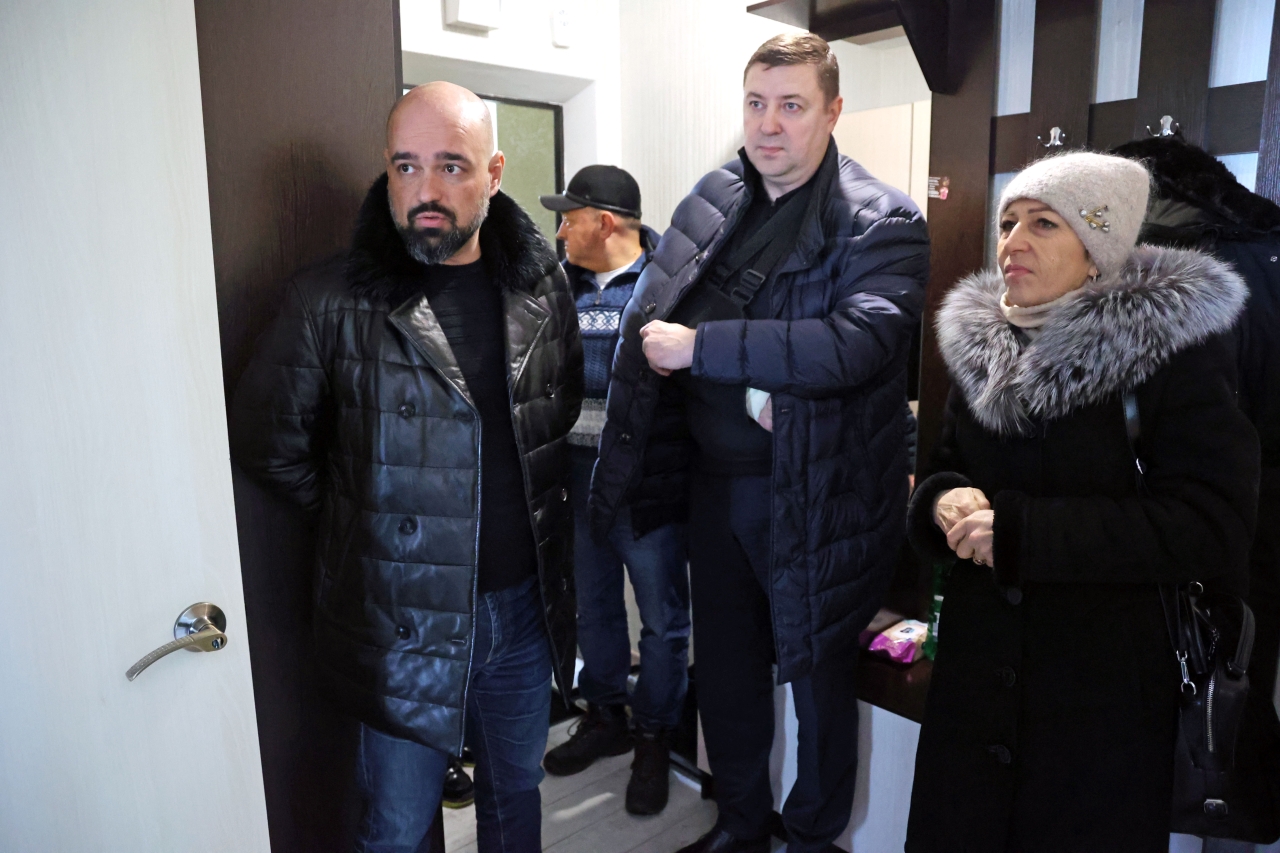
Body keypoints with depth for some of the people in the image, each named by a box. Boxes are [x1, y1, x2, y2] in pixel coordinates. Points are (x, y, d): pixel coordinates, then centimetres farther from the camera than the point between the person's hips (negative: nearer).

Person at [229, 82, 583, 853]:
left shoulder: (543, 287, -1)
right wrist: (363, 513, -1)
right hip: (405, 623, -3)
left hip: (526, 608, 4)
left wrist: (532, 500, 8)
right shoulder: (332, 305, -13)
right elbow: (268, 445, -5)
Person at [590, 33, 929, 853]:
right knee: (724, 662, 19)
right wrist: (747, 382, -9)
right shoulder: (713, 199, 6)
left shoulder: (882, 223, -11)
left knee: (817, 671, 12)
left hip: (815, 493, -5)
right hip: (716, 479, 6)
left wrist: (702, 347, -23)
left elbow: (856, 344, -26)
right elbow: (650, 312, 6)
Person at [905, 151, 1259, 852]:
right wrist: (944, 502, -14)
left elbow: (1214, 524, -16)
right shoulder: (979, 340, 5)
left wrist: (1017, 529, -23)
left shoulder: (1175, 338, -9)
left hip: (1104, 696, -4)